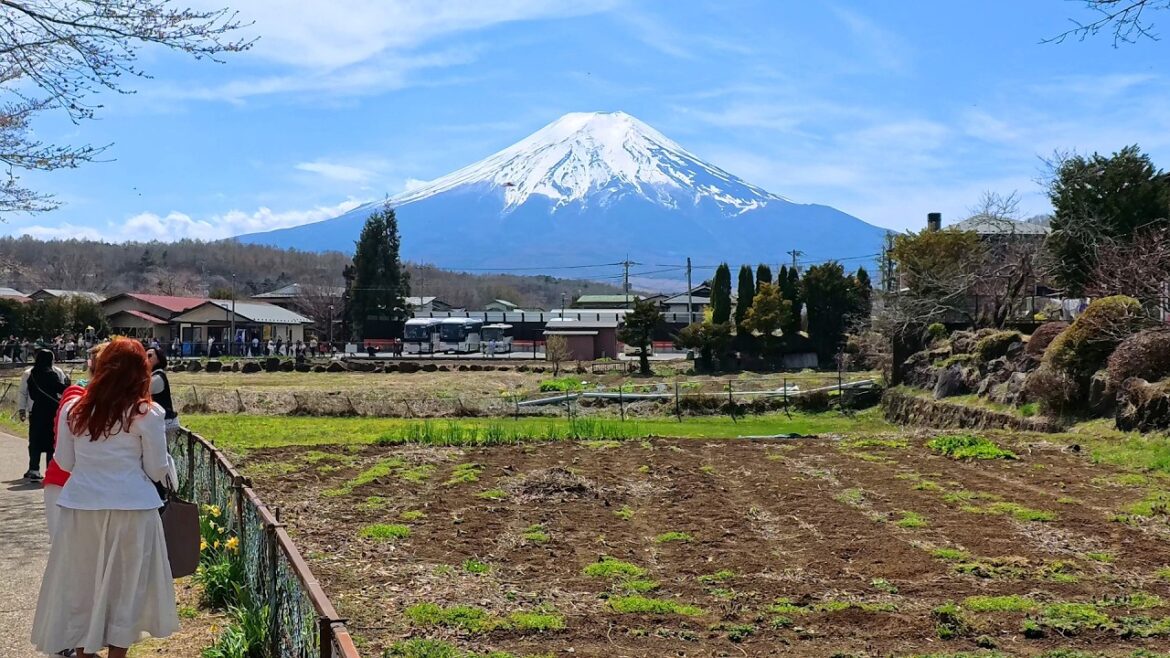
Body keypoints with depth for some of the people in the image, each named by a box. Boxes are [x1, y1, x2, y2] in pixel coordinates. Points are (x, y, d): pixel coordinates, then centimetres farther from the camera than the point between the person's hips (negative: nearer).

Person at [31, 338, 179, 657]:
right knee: (127, 582, 10)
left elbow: (65, 462, 9)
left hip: (81, 506, 3)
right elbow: (157, 470, -3)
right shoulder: (147, 413, -8)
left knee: (80, 581, 16)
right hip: (131, 508, -3)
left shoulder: (73, 408, 1)